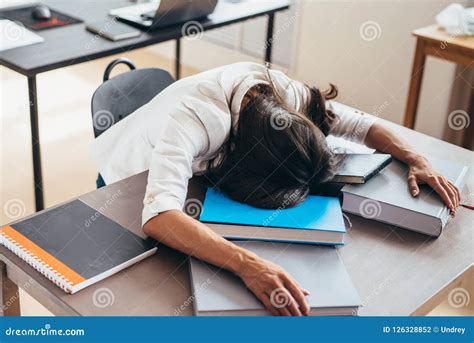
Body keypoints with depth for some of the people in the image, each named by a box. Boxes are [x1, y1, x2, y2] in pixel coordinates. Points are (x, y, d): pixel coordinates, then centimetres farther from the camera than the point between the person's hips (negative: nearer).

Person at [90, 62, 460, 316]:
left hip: (195, 170, 5)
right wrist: (248, 264, -70)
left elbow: (358, 122, -14)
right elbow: (159, 217, -58)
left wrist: (417, 159, -30)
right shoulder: (195, 118, -45)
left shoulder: (282, 90, -27)